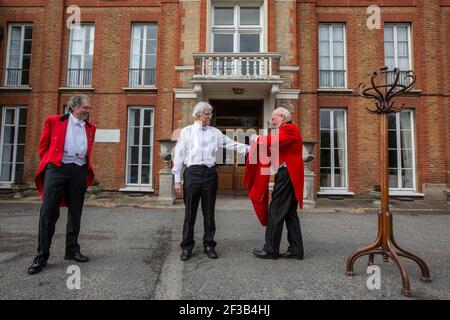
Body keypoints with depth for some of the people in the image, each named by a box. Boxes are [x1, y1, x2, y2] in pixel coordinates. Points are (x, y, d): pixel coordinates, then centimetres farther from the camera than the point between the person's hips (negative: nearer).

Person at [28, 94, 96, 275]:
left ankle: (72, 251, 20)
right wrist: (48, 164, 6)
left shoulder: (90, 127, 13)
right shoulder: (54, 121, 4)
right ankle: (41, 256, 4)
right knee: (48, 212, -4)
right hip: (57, 169, -3)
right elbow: (43, 146, 10)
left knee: (75, 213, 8)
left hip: (80, 172, 4)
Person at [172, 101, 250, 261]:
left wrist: (249, 148, -9)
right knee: (190, 211, 4)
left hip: (210, 173, 2)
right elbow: (179, 154, 4)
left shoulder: (215, 132, 11)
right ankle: (187, 247, 17)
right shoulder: (187, 131, 6)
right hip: (192, 172, -2)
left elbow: (231, 144, 4)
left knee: (209, 211, 9)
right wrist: (177, 179, 1)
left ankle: (209, 245, 22)